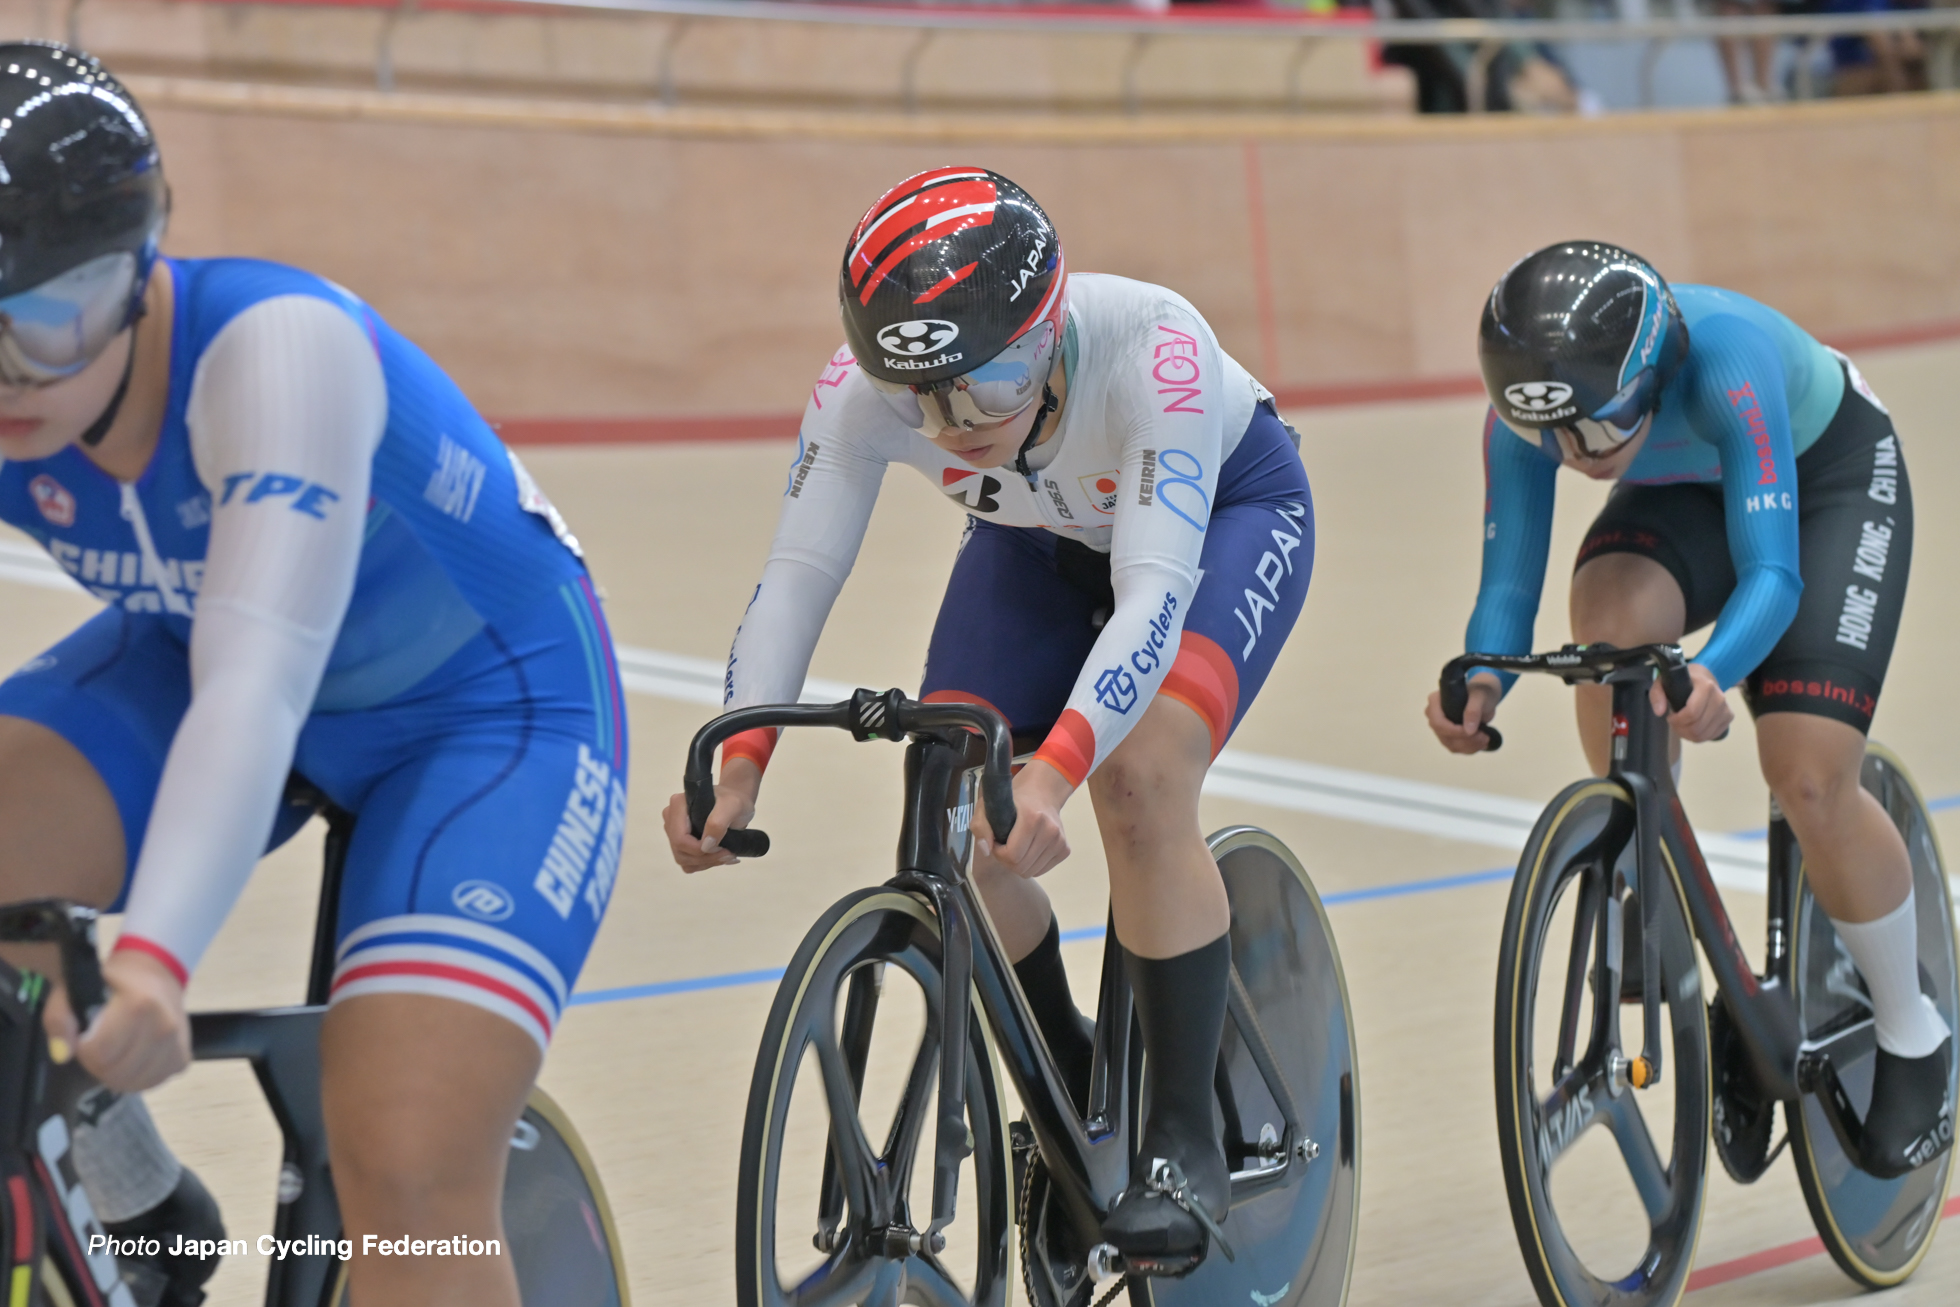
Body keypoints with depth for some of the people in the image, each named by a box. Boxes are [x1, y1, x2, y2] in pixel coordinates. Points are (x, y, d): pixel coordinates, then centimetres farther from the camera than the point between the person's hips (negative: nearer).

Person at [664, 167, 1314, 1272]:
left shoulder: (1152, 350, -42)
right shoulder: (865, 388, -31)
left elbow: (1153, 592, -47)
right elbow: (798, 571, -30)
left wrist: (1053, 772, -60)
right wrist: (738, 764, -45)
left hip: (1227, 510, -4)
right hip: (1043, 538, 4)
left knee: (1139, 782, -28)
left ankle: (1186, 1140, -14)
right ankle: (1070, 1093, 12)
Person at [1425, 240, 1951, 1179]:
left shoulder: (1725, 361, -42)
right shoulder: (1527, 410, -29)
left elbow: (1775, 572, -47)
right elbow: (1508, 582, -27)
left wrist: (1712, 672, -66)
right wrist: (1480, 678, -49)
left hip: (1833, 474, -4)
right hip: (1686, 492, 4)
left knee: (1809, 781, -18)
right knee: (1611, 618, -33)